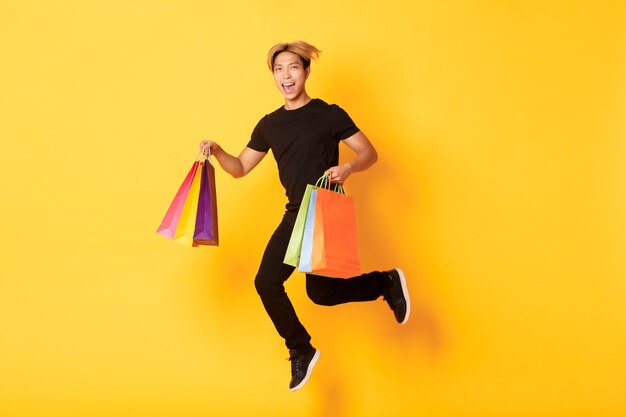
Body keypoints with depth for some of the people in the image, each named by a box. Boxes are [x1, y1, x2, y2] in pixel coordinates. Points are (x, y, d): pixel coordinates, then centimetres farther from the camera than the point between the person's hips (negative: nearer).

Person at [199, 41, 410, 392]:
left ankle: (387, 283, 17)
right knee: (266, 282, -2)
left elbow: (370, 153, -3)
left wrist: (348, 168, -24)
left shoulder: (330, 114, -4)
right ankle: (301, 351, 18)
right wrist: (217, 152, -7)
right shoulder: (269, 125, 10)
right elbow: (240, 168, 12)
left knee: (320, 291, -8)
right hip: (296, 214, 5)